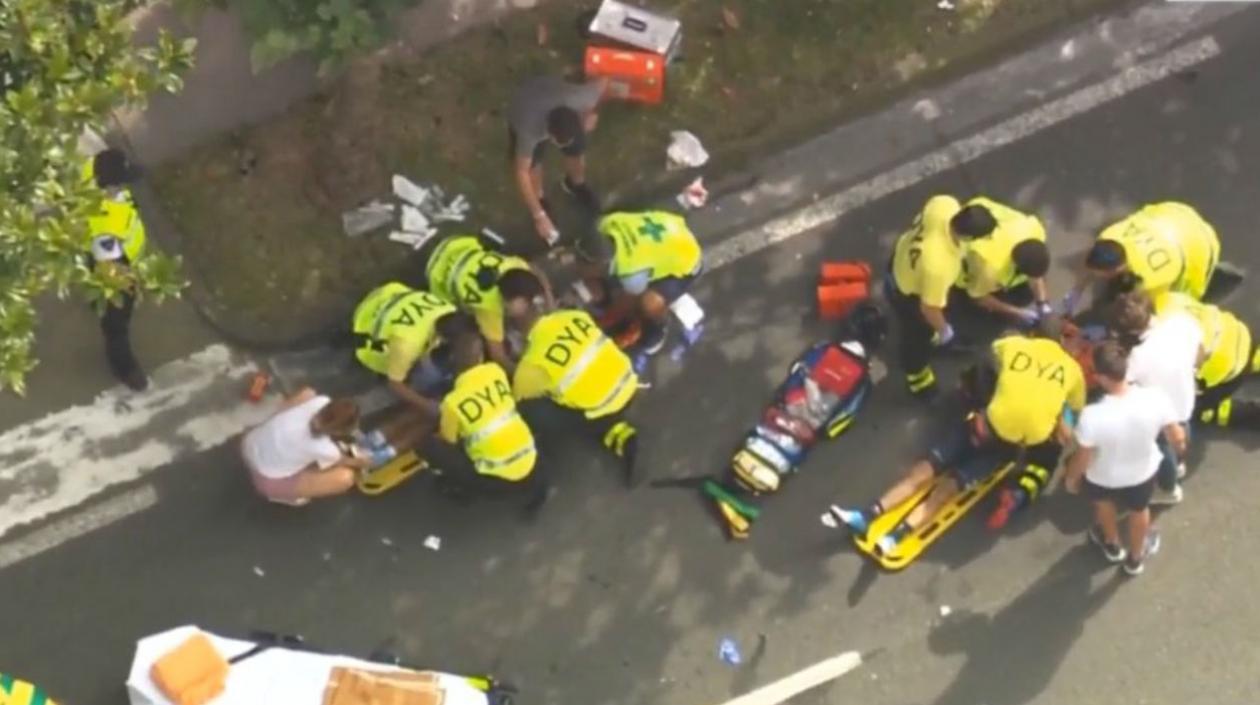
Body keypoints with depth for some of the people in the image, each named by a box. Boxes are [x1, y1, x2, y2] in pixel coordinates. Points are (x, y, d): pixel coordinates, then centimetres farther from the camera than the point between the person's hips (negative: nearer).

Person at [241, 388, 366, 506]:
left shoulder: (320, 401, -20)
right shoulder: (325, 449, -31)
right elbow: (343, 462, -6)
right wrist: (361, 463, 14)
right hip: (269, 480, -6)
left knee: (308, 393, 14)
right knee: (346, 477, -10)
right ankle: (285, 492, 7)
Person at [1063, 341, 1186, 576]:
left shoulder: (1092, 416, -40)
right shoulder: (1156, 399, -33)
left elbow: (1082, 459, -23)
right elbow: (1177, 438, -15)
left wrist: (1071, 478, -1)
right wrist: (1180, 447, 10)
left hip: (1103, 479, -2)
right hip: (1143, 473, 2)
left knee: (1103, 503, 36)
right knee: (1139, 509, 35)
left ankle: (1113, 545, 65)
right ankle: (1136, 557, 62)